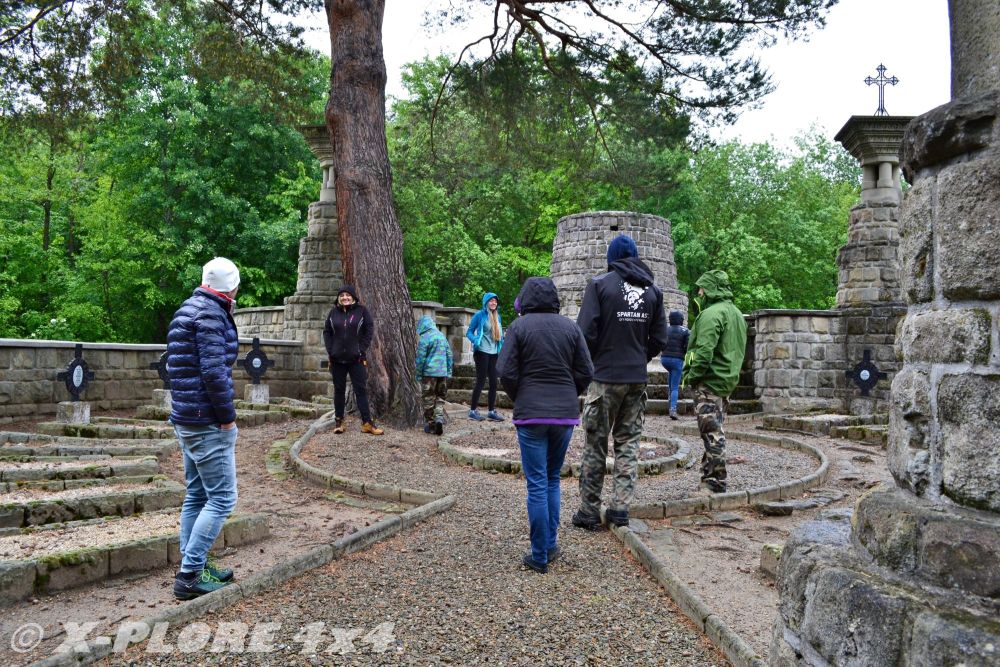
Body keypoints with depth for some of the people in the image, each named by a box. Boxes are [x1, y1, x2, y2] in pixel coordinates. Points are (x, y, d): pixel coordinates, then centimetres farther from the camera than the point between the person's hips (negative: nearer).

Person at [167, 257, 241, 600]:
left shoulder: (185, 310, 17)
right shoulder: (211, 314, -14)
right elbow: (213, 370, -23)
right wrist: (228, 415, -13)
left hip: (185, 418, 10)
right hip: (208, 422, -10)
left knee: (196, 495, 16)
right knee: (222, 498, -5)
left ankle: (193, 566, 24)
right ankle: (190, 575, -3)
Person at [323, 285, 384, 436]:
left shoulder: (361, 311, 0)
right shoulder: (333, 312, 7)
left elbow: (369, 330, -2)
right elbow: (326, 331, 10)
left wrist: (362, 350, -8)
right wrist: (330, 350, -2)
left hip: (356, 359, -2)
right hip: (337, 359, 3)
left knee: (361, 390, -2)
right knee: (339, 390, 9)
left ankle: (367, 423, -1)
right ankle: (339, 421, 18)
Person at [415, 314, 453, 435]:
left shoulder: (425, 338, -9)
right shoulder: (442, 336, 10)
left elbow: (420, 358, -9)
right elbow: (449, 356, 14)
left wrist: (418, 375, 0)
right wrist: (449, 372, 19)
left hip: (429, 373, -5)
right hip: (443, 373, 5)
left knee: (428, 399, 5)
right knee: (440, 398, 13)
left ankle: (431, 425, 11)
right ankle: (439, 418, -8)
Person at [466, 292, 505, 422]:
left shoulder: (497, 316, 14)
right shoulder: (480, 315, -4)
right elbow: (469, 332, -4)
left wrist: (502, 347, 9)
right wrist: (475, 340, -22)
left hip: (494, 353, 6)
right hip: (482, 352, -6)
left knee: (493, 382, 6)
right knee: (481, 381, -5)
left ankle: (492, 411, 12)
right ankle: (473, 410, 3)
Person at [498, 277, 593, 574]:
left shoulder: (519, 326, -5)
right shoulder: (570, 326, 4)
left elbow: (507, 373, -8)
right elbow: (585, 372, 2)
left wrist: (520, 401, 8)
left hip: (531, 414, -3)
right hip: (566, 413, 3)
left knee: (537, 484, 2)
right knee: (553, 479, 18)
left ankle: (540, 556, 7)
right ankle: (551, 544, 22)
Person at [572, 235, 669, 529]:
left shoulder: (600, 284, -6)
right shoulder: (653, 290, 7)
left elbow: (586, 331, -12)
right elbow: (659, 339, 6)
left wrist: (592, 362, 5)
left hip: (605, 377, -3)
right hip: (638, 378, 4)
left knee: (596, 444, 4)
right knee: (629, 442, 12)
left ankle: (589, 512, 10)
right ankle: (620, 508, 10)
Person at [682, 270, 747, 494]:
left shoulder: (712, 313, -16)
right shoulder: (736, 313, 17)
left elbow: (704, 351, -24)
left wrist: (691, 376, -14)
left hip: (710, 382, -10)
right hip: (728, 380, 10)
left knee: (712, 433, -5)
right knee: (715, 431, 16)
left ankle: (715, 484, -1)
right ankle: (710, 477, 24)